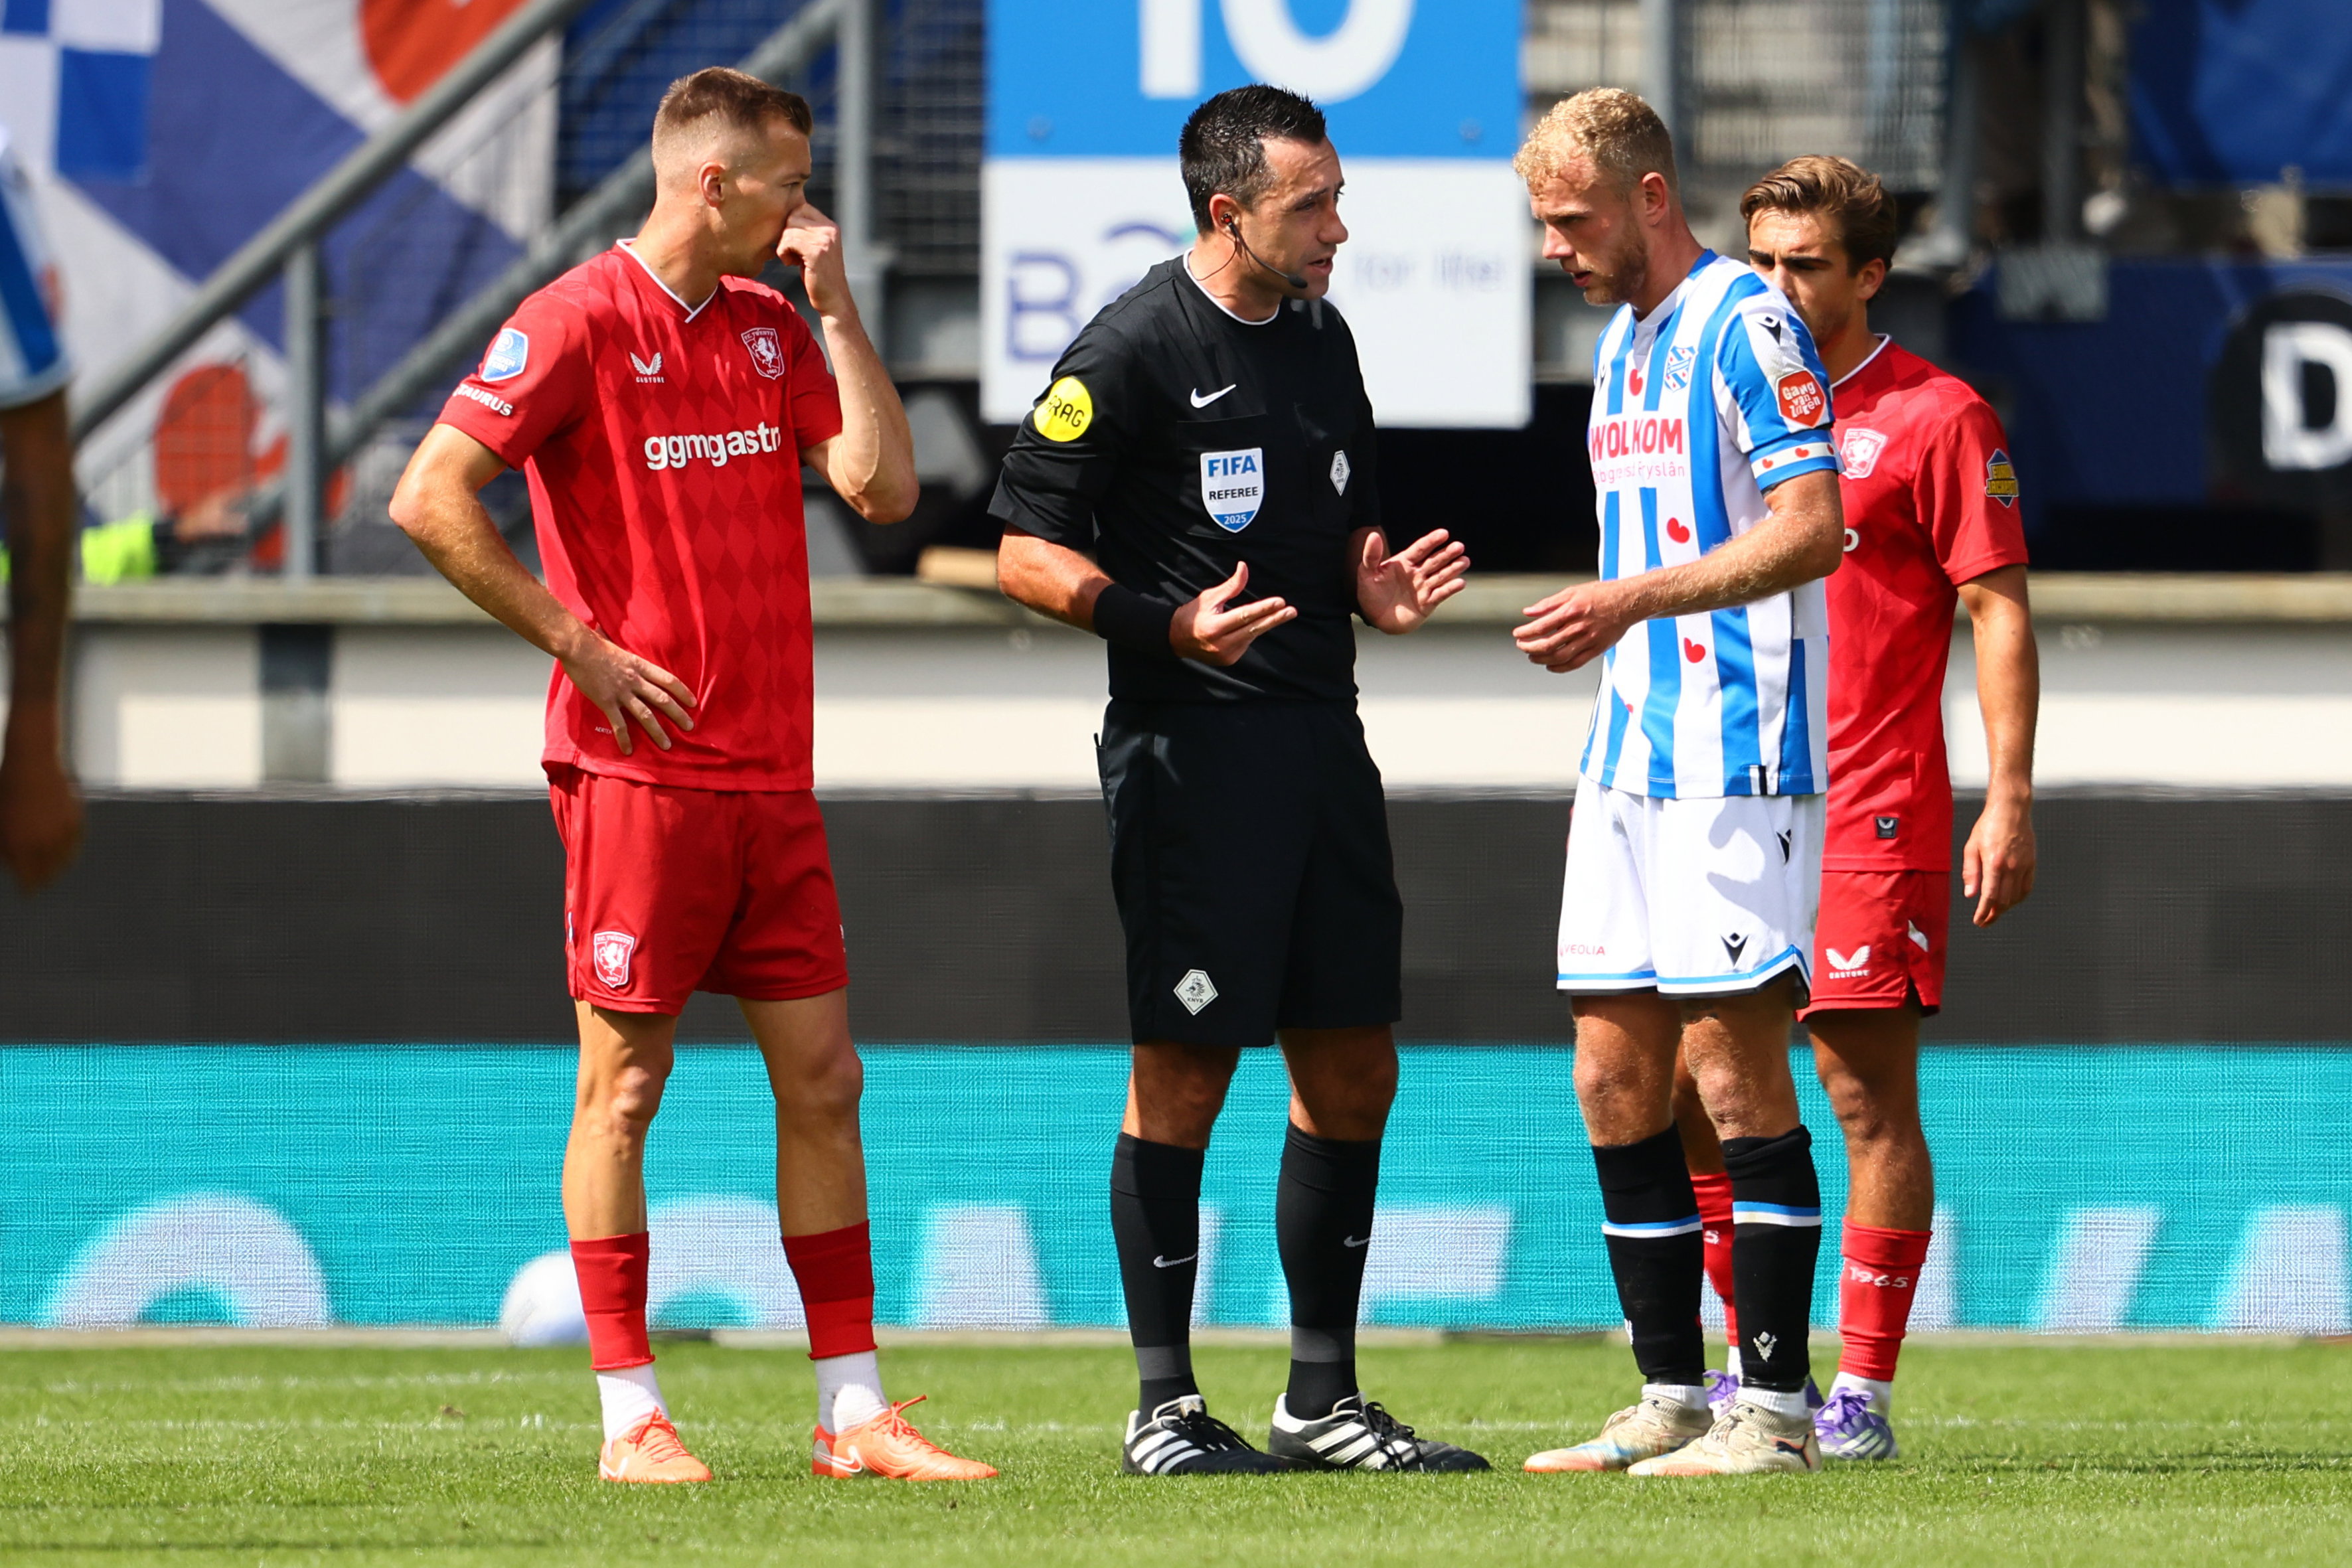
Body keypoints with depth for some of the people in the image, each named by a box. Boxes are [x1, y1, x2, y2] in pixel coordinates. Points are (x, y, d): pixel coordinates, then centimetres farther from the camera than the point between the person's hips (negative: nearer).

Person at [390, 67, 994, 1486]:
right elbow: (431, 499, -13)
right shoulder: (582, 320, -8)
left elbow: (883, 485, 5)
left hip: (772, 773, 7)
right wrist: (579, 646, -12)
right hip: (641, 769, -7)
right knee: (626, 1085, -1)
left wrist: (835, 305, 2)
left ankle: (856, 1411, 9)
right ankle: (631, 1417, 3)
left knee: (823, 1077, 6)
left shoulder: (772, 328, 14)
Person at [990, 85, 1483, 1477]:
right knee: (1184, 1074, -4)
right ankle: (1165, 1406, 3)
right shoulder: (1136, 349, -9)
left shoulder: (1321, 338, 14)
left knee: (1355, 1073, 8)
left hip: (1323, 736, 8)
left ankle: (1323, 1398, 17)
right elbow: (1028, 549, -9)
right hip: (1191, 746, -8)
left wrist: (1378, 592, 5)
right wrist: (1170, 626, -22)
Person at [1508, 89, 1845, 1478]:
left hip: (1738, 757, -9)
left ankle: (1777, 1405, -6)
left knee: (1735, 1064, -9)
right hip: (1631, 761, 9)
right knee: (1616, 1077, 7)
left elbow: (1812, 528, -18)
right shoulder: (1621, 342, 19)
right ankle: (1671, 1401, 12)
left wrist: (1637, 598, -23)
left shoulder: (1745, 325, -10)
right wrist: (1595, 630, 14)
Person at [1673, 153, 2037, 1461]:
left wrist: (2010, 799, -12)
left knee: (1870, 1093, -6)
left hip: (1873, 813, -6)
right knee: (1698, 1093, 5)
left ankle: (1864, 1393, -3)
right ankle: (1757, 1372, 17)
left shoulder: (1936, 415, -3)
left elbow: (2000, 612, -5)